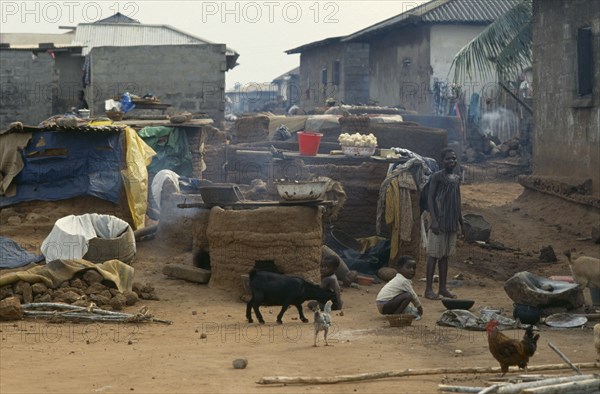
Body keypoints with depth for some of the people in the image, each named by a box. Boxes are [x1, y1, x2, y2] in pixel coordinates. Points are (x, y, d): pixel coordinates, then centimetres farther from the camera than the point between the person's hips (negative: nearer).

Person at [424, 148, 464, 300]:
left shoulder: (457, 178, 14)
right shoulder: (437, 176, -7)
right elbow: (430, 199, -11)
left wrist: (461, 222, 18)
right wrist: (434, 220, -19)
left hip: (452, 223, 7)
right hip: (439, 221, -7)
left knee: (445, 255, 10)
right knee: (434, 255, -4)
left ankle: (443, 288, 14)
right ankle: (428, 289, -3)